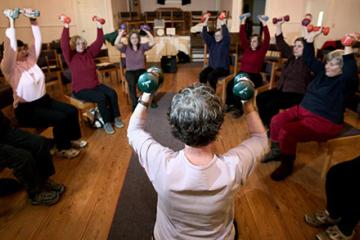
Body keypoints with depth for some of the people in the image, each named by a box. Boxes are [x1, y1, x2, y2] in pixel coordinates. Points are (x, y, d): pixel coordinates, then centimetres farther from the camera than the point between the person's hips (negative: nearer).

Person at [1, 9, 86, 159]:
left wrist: (33, 20, -8)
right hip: (27, 109, -7)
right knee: (60, 118, -25)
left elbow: (37, 40, 0)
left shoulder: (30, 59, 5)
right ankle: (62, 149, -4)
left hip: (44, 100, 7)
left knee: (71, 111, -9)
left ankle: (73, 139, 12)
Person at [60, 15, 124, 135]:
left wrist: (99, 27, -10)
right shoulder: (70, 57, -6)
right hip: (80, 89, -5)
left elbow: (99, 42, 1)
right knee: (101, 97, -29)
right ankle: (107, 122, -14)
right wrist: (66, 27, -32)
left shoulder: (89, 52, 7)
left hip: (95, 85, 5)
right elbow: (64, 45, -24)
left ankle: (116, 117, -4)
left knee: (112, 93, -18)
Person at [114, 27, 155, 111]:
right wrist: (121, 33, -8)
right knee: (132, 83, -36)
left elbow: (152, 42, -5)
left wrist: (147, 32, -2)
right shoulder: (126, 48, 3)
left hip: (141, 70, 1)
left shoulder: (142, 46, 8)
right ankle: (135, 105, -26)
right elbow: (116, 43, -15)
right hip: (130, 71, -1)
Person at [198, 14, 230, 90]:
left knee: (211, 76, -31)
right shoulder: (212, 42, 10)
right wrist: (205, 24, -18)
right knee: (202, 74, -23)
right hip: (211, 66, 5)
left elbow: (227, 36, -24)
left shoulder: (225, 43, -3)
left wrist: (223, 24, -36)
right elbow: (204, 36, -3)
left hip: (222, 68, -5)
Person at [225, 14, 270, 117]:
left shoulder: (261, 51, 1)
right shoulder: (247, 48, 12)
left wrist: (264, 24, -17)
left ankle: (240, 108, -14)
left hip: (254, 77, -4)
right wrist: (243, 22, 3)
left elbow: (267, 40, -13)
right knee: (229, 84, -22)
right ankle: (230, 104, -7)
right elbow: (242, 37, 9)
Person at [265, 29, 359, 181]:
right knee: (276, 121, -9)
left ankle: (287, 165, -3)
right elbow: (309, 59, 13)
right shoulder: (323, 71, 10)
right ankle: (276, 151, 14)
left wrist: (348, 49, -41)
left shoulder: (346, 81, -12)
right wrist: (310, 38, 3)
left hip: (324, 121, -8)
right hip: (302, 109, 8)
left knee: (287, 132, -27)